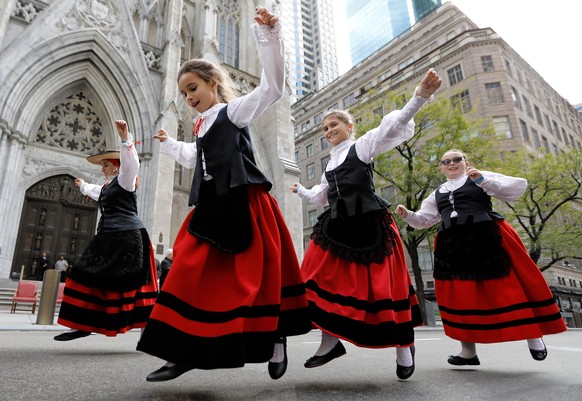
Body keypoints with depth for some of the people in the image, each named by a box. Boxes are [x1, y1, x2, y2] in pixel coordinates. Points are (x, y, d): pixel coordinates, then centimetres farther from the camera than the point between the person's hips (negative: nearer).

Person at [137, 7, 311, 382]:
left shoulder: (235, 109, 3)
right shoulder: (203, 128, 25)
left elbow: (273, 87, -10)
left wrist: (269, 35, -17)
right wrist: (168, 143, 53)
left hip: (244, 205, -8)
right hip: (213, 207, 8)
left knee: (255, 276, -4)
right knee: (191, 274, 3)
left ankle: (277, 337, 16)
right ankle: (182, 352, 12)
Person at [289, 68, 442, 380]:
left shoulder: (362, 145, 5)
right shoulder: (330, 163, 23)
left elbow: (394, 125, -11)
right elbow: (321, 197, 35)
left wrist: (420, 95, -26)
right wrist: (300, 190, 50)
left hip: (368, 223, -6)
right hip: (337, 226, 7)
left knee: (379, 285, -3)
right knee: (322, 281, -1)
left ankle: (404, 346, 18)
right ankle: (330, 342, 13)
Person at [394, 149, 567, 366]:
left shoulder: (481, 177, 8)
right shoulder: (437, 194, 22)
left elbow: (519, 186, -1)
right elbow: (424, 219, 24)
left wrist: (484, 181, -13)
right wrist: (407, 214, 5)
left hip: (487, 239, -4)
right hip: (453, 247, 5)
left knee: (508, 287, 1)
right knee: (461, 296, 5)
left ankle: (533, 335, 24)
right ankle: (468, 351, 15)